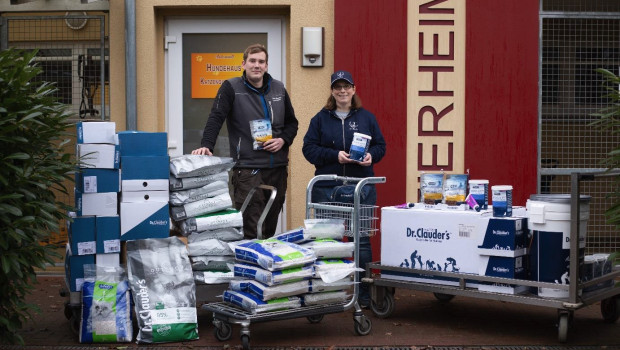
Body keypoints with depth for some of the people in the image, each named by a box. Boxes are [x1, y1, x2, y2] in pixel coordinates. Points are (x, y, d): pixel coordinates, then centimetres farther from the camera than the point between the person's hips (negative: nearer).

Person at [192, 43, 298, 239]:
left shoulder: (278, 89, 12)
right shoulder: (231, 88, -1)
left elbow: (291, 122, 20)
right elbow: (215, 119, -11)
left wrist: (283, 140, 0)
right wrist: (206, 145, -27)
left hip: (278, 168, 5)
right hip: (247, 169, -5)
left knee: (271, 227, 12)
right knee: (251, 230, -8)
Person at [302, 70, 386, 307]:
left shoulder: (367, 118, 11)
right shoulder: (321, 119, 8)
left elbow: (380, 145, 13)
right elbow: (309, 148, 1)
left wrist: (371, 156, -9)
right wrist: (335, 155, -12)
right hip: (327, 188, 0)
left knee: (361, 240, 2)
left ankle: (363, 292, 10)